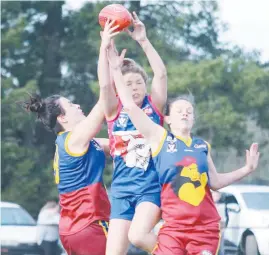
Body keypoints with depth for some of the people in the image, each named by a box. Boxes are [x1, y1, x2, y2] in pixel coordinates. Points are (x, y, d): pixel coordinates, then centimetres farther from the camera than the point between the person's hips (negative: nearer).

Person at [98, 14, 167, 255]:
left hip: (152, 186, -2)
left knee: (138, 235, -25)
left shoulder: (154, 106, 4)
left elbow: (161, 74, -9)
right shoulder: (115, 110, 4)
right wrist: (105, 47, -21)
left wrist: (143, 41, -15)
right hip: (122, 189, 2)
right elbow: (105, 85, -13)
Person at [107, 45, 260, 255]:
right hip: (173, 224, -3)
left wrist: (247, 169, 12)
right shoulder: (159, 137, 5)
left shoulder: (202, 146, 15)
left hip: (206, 225, 3)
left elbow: (215, 182, 20)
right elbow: (130, 106, -2)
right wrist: (116, 69, -5)